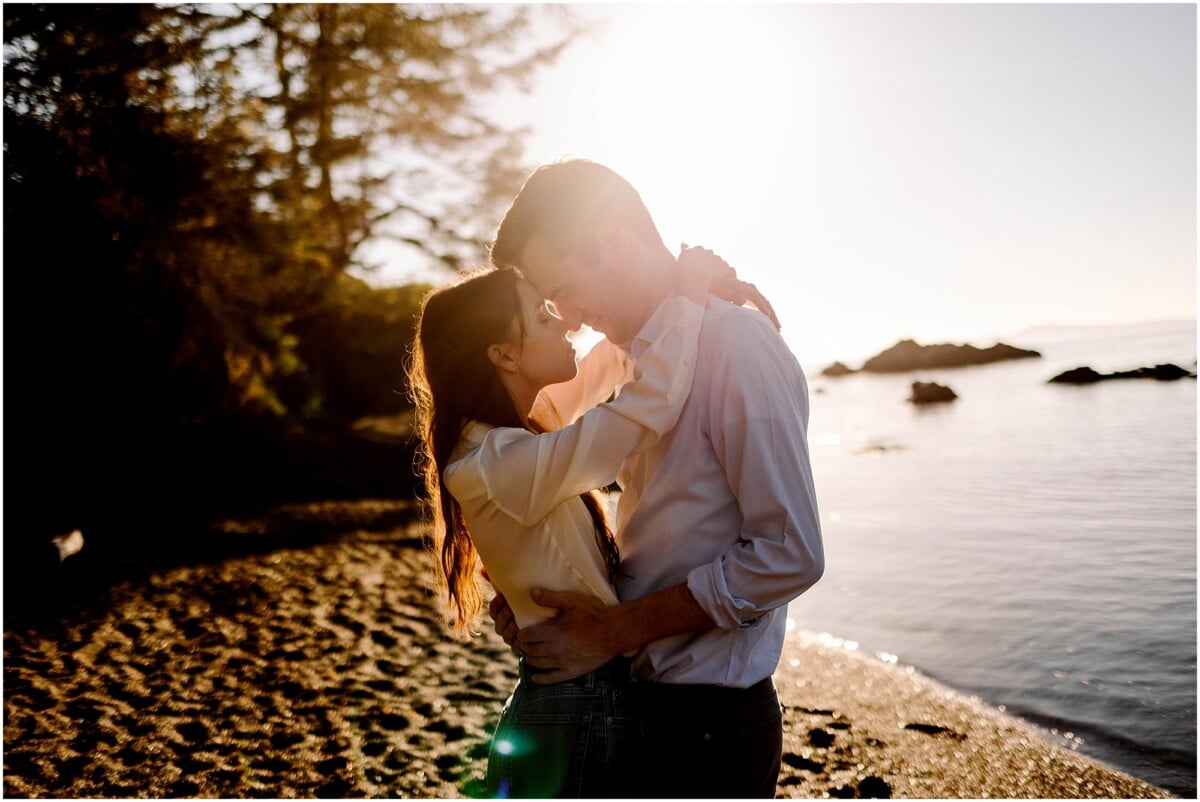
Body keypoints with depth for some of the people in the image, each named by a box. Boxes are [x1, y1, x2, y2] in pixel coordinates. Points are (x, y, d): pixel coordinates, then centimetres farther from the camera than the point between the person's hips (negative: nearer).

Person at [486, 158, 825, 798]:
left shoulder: (736, 346, -17)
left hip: (708, 717, -8)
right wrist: (541, 591, 1)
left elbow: (790, 554, -21)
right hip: (647, 696, 8)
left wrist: (616, 628, -17)